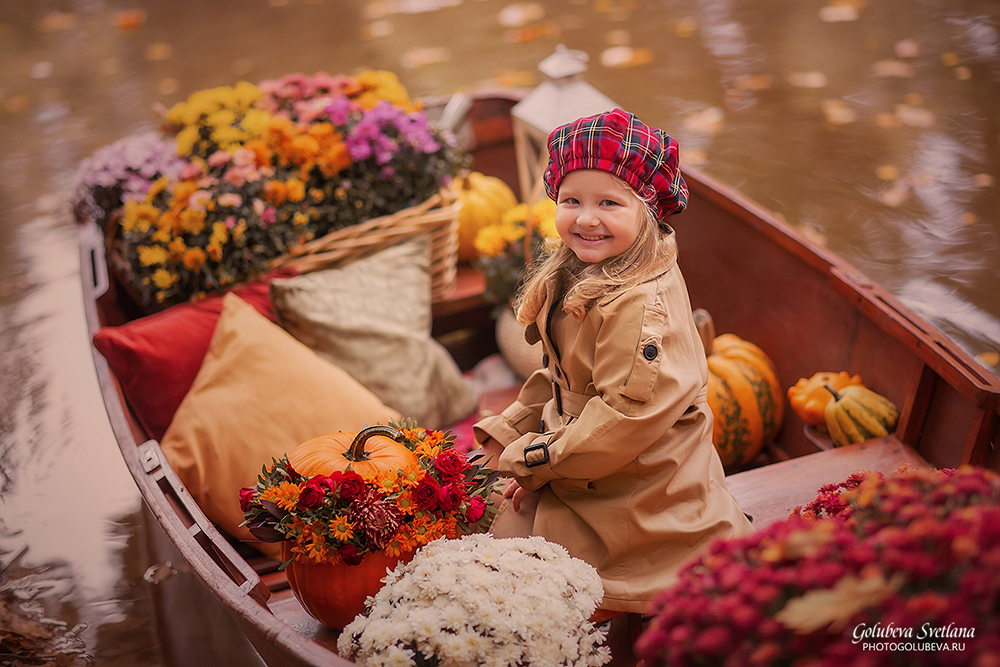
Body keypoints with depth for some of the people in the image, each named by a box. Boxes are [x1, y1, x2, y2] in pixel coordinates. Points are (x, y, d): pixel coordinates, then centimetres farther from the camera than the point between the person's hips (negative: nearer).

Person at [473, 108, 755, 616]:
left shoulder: (644, 303, -29)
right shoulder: (574, 280, 3)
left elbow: (630, 412, -29)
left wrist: (532, 461, -18)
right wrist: (509, 431, 6)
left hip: (638, 494, -9)